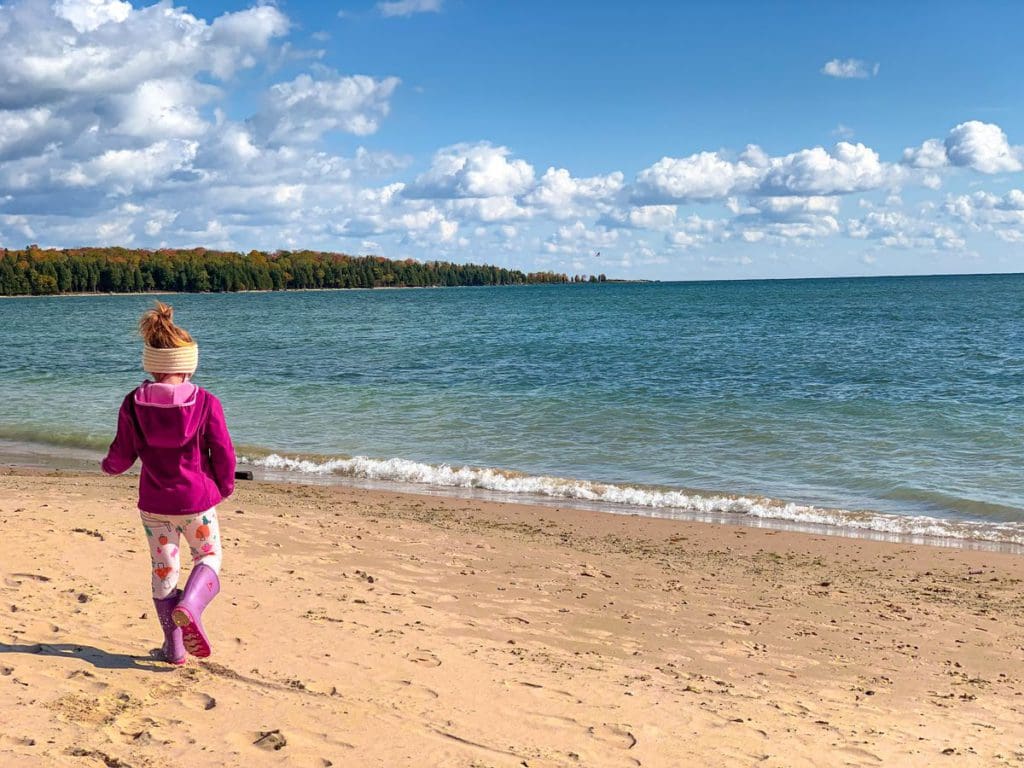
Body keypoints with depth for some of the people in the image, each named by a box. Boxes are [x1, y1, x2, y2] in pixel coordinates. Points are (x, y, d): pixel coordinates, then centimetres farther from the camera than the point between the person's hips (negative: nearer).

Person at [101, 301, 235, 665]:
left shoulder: (134, 403, -9)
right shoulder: (205, 403, -14)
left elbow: (122, 454, -1)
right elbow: (223, 454, -11)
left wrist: (109, 466, 23)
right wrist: (225, 486, 9)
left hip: (154, 503, 2)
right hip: (196, 501, -2)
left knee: (164, 570, 15)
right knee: (209, 557, 18)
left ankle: (174, 648, 19)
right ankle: (189, 607, -12)